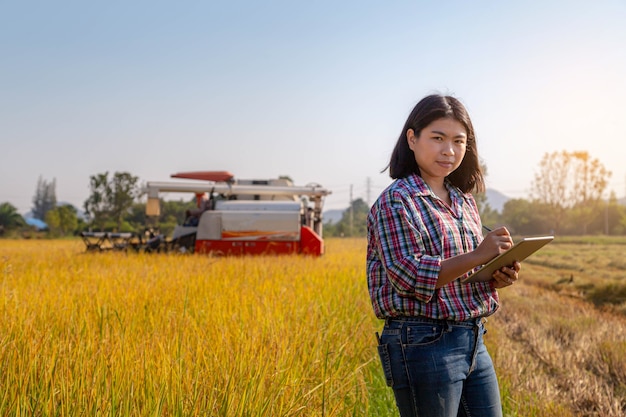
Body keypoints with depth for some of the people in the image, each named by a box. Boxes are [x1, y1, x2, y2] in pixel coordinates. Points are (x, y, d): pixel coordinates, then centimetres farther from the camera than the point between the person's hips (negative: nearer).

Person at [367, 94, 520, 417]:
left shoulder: (464, 201, 13)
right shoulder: (396, 200, -10)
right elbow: (408, 276, -18)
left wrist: (498, 278, 0)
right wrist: (478, 256, -23)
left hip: (473, 341, 7)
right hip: (424, 344, -7)